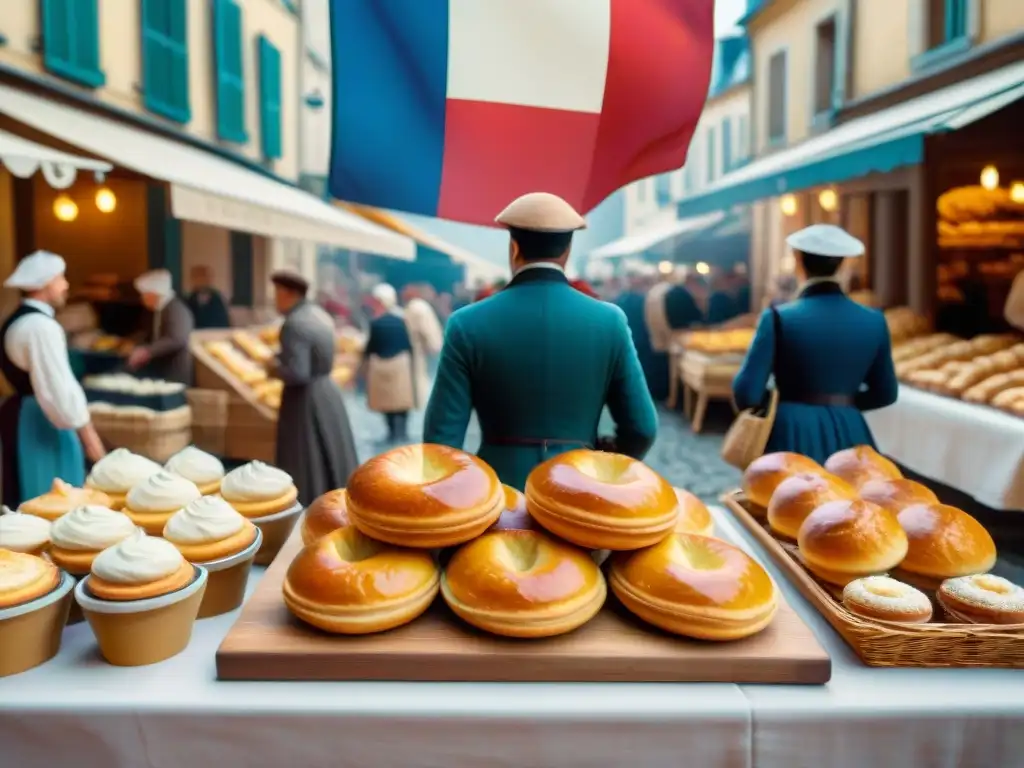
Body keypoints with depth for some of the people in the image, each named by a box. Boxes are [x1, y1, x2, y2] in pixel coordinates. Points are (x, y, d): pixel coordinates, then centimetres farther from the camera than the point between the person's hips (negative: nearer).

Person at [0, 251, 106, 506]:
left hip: (21, 416, 10)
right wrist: (88, 434, -16)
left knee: (31, 500, 16)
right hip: (40, 423, -10)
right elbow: (58, 388, -22)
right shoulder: (42, 326, -19)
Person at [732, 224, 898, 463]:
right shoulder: (873, 321, 1)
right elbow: (885, 393, 11)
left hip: (791, 434, -3)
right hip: (848, 435, 3)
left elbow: (747, 392, -11)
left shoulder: (780, 318, -11)